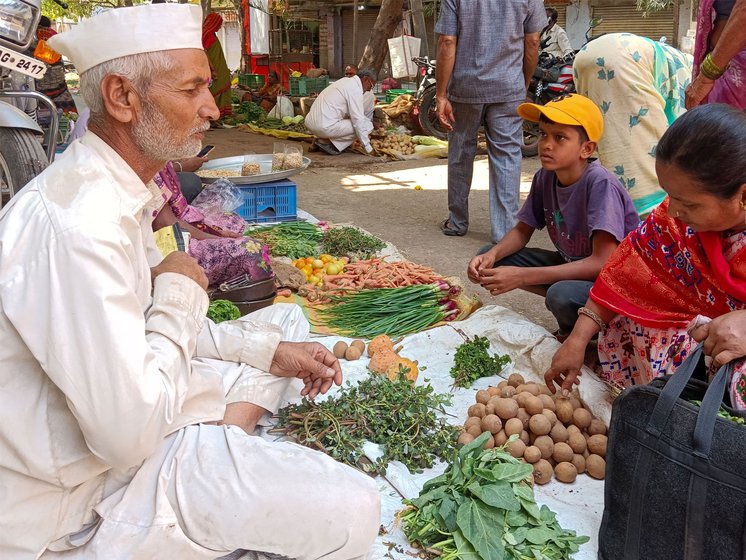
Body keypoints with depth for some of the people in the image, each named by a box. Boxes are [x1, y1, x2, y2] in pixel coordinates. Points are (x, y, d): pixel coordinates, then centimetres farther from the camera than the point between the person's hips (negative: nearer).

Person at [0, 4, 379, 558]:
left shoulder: (122, 190, 3)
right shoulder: (76, 226, -29)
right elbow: (128, 434, -28)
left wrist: (271, 350, 3)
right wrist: (180, 295, -16)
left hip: (131, 412, 10)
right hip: (81, 508, -10)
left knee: (285, 320, 17)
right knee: (352, 510, -23)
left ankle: (218, 468, 3)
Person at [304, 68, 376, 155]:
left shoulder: (346, 81, 20)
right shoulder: (355, 89, -9)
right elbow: (358, 121, -12)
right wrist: (368, 148, -6)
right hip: (324, 126, -10)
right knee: (367, 125, -4)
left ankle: (323, 140, 11)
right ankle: (327, 143, -6)